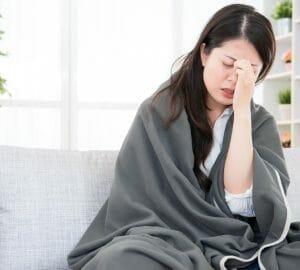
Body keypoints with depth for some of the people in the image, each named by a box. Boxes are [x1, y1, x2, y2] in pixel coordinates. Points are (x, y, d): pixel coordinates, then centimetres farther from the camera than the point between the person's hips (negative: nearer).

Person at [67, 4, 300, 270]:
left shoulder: (260, 122, 6)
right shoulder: (159, 111, 0)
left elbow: (241, 202, -10)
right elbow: (139, 200, -4)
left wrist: (241, 110, -13)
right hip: (165, 243, -1)